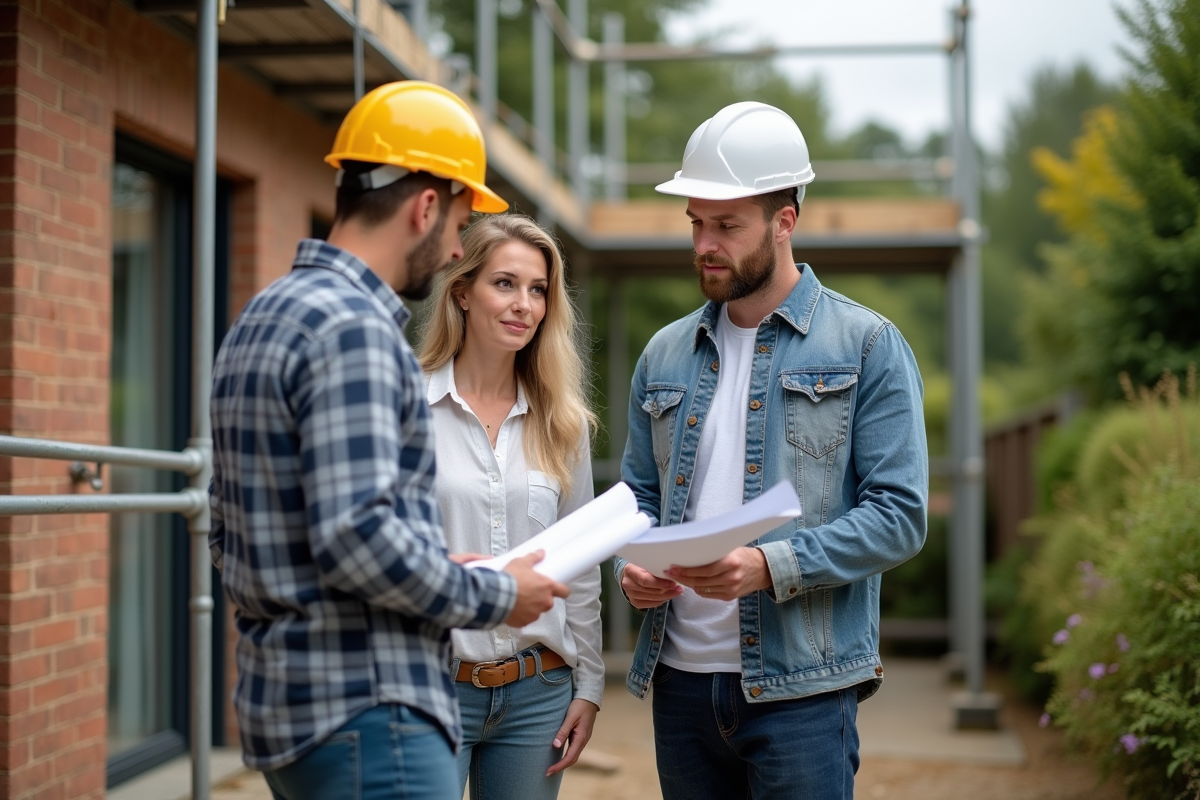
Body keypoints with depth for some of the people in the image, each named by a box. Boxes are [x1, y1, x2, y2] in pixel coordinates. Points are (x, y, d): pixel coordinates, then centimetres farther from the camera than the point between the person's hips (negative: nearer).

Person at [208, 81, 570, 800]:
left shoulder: (263, 318, 14)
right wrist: (494, 597, -9)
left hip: (288, 700, 10)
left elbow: (231, 534, 19)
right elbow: (358, 535, -25)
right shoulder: (352, 326, -16)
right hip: (365, 711, -10)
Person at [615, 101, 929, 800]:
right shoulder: (666, 354, 13)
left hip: (798, 685, -4)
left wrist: (770, 567, -20)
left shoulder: (867, 346, -1)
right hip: (680, 679, 5)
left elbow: (900, 515, -8)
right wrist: (632, 565, -5)